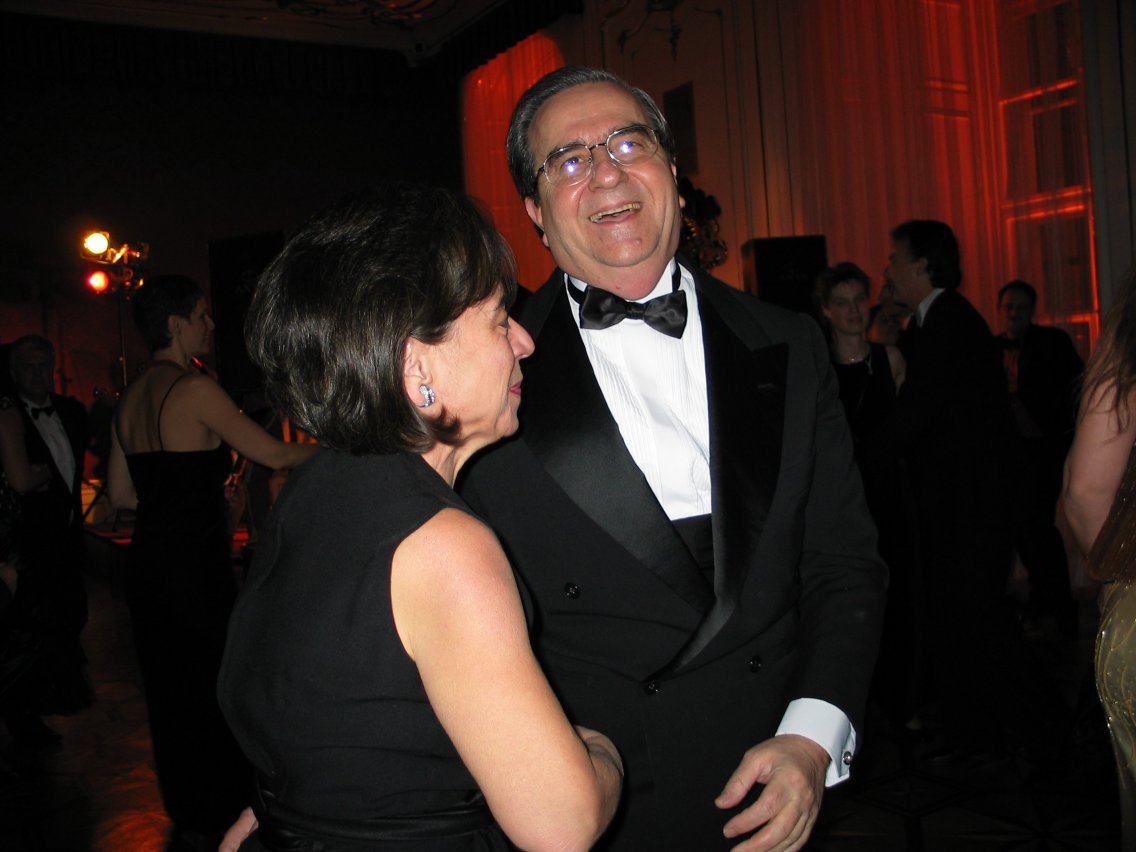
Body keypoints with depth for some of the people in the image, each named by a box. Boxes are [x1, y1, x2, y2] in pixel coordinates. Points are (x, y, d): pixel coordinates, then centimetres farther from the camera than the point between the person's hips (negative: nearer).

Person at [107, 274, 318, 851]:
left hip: (147, 562, 8)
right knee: (213, 691, 6)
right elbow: (275, 455, -11)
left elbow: (120, 494, 12)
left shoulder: (131, 397, 8)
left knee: (169, 690, 18)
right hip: (194, 567, -8)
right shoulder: (195, 389, -15)